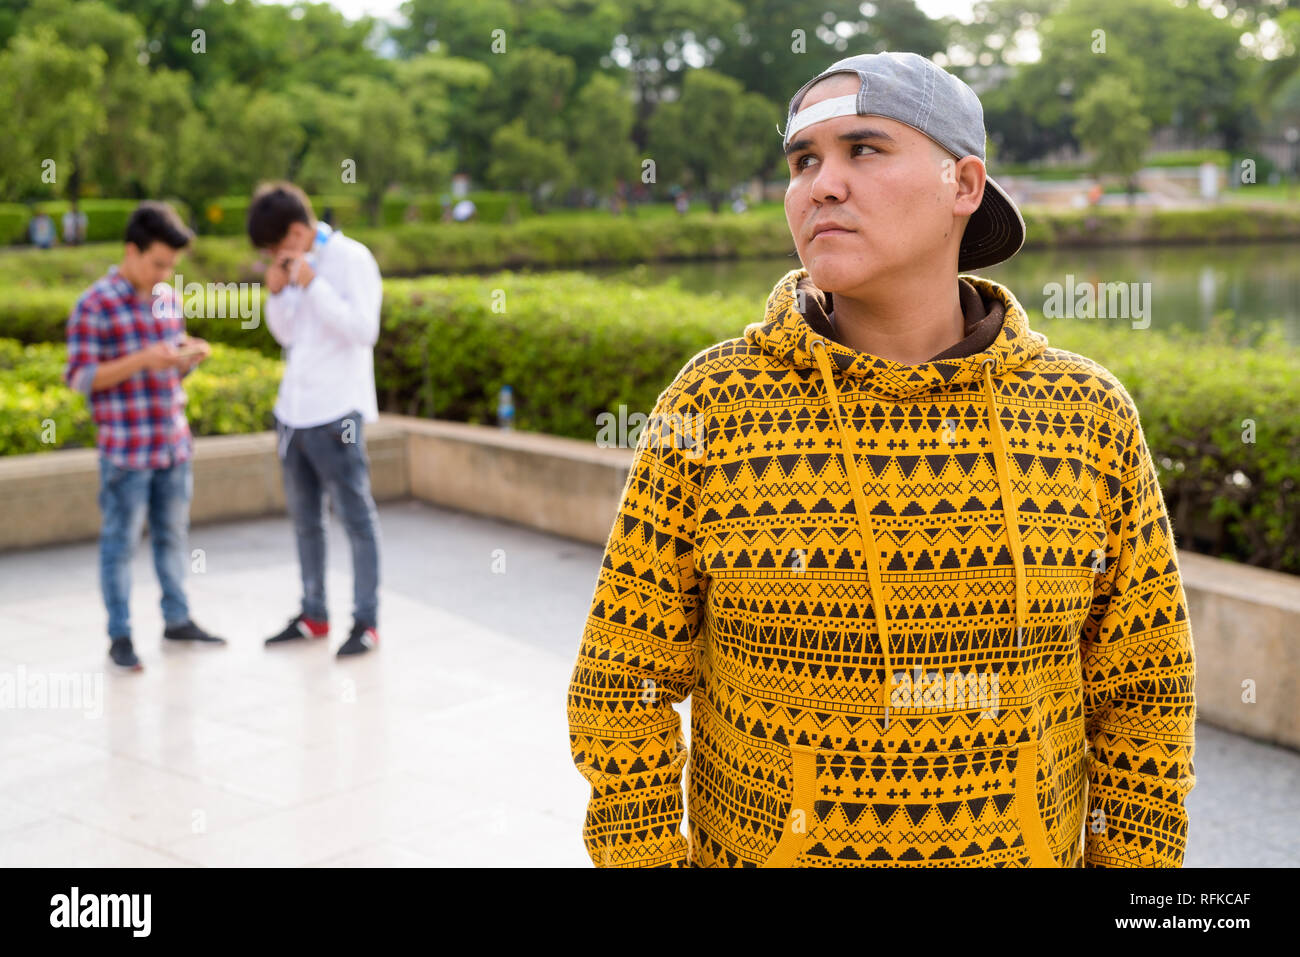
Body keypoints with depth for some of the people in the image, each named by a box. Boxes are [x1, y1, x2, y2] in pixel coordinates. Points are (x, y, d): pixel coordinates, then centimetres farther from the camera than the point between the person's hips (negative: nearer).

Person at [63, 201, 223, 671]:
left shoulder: (168, 298, 8)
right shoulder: (94, 306, -11)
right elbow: (79, 377, -12)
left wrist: (191, 355, -4)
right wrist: (141, 360, -22)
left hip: (174, 443, 6)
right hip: (125, 451, -6)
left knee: (173, 535, 15)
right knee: (121, 542, 3)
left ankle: (177, 619, 27)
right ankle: (120, 636, 11)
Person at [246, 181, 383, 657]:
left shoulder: (350, 258, -10)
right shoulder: (294, 267, 11)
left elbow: (364, 330, -18)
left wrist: (311, 285, -19)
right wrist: (277, 294, 0)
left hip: (335, 413, -8)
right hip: (293, 411, 8)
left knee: (357, 516, -1)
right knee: (305, 518, 14)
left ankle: (366, 621, 5)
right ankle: (313, 614, 25)